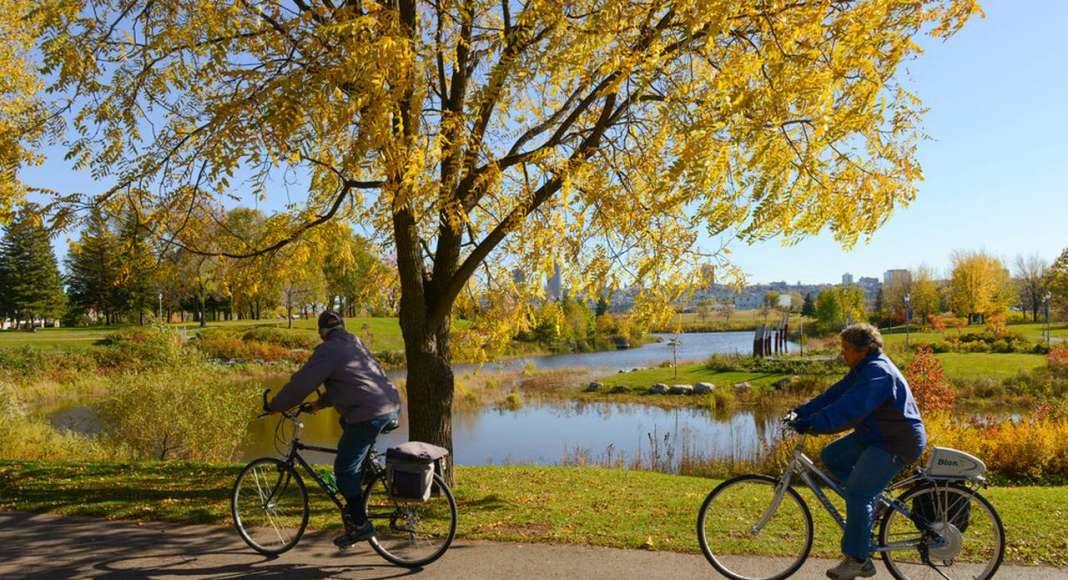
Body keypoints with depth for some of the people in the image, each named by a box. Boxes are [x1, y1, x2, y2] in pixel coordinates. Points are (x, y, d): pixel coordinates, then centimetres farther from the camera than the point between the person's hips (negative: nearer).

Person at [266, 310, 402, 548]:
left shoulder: (328, 350, -6)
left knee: (344, 469, 3)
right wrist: (320, 403, 35)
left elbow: (301, 383, -5)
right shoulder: (356, 344, 21)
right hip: (392, 406, 10)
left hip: (370, 415, -10)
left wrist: (274, 406, 9)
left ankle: (360, 524, 7)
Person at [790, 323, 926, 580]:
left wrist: (812, 424, -38)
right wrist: (801, 412, -3)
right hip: (875, 435, 10)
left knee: (856, 492, -14)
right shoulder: (862, 369, 9)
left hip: (898, 443, -10)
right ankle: (871, 502, 14)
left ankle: (857, 559, -3)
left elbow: (849, 408, -34)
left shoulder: (878, 372, -23)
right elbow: (835, 394, 6)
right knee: (831, 456, 6)